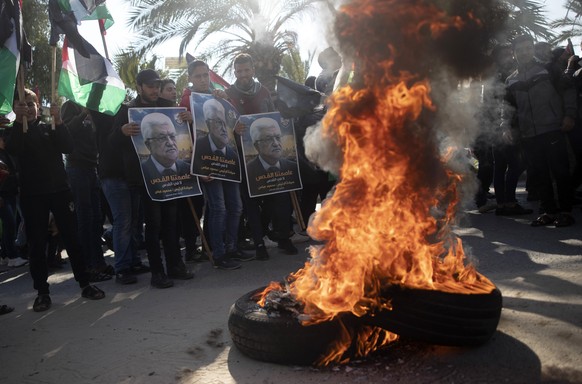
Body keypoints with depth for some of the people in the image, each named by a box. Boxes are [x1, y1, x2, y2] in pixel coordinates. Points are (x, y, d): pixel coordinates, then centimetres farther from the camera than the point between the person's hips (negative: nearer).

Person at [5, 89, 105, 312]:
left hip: (59, 189, 1)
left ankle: (84, 284, 11)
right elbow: (13, 150, -15)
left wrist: (58, 122, -18)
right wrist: (20, 121, -21)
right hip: (31, 195, 0)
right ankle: (42, 292, 11)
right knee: (37, 244, 2)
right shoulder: (16, 132, 7)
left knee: (72, 237, 2)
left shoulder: (50, 128, 9)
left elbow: (67, 148, -7)